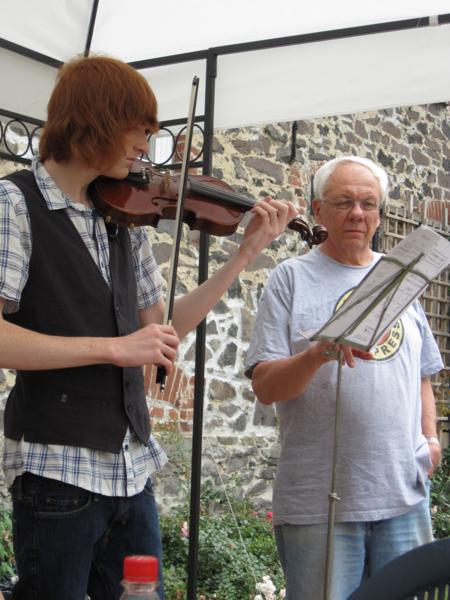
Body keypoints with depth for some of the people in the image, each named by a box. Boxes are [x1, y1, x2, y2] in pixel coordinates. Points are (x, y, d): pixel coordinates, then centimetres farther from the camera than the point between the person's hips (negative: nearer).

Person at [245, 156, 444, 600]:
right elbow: (265, 388, -7)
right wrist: (318, 353, -24)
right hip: (319, 501, -4)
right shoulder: (292, 277, 0)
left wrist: (431, 437, 7)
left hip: (404, 496, 5)